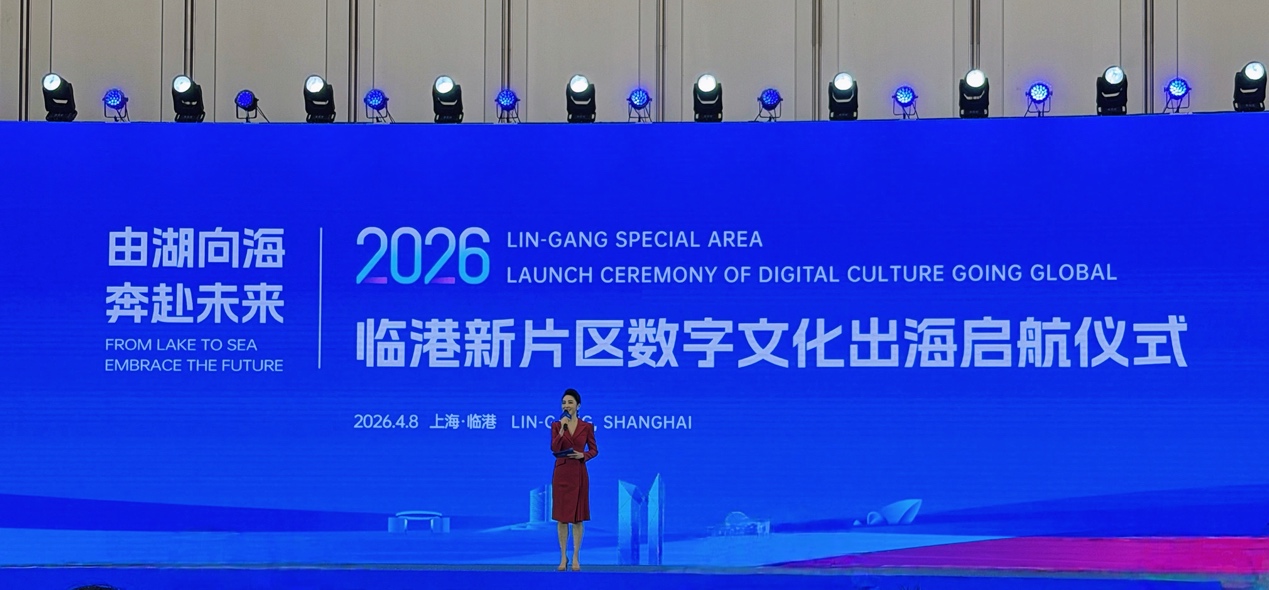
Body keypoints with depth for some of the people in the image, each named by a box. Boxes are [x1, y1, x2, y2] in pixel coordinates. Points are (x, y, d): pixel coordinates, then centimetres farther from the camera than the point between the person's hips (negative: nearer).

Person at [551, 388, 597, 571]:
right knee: (561, 516, 3)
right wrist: (562, 428, -19)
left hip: (579, 474, 0)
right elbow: (554, 449, -11)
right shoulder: (556, 426, 2)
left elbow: (594, 450, 7)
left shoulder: (587, 427, 2)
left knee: (578, 516, 2)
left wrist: (583, 455, -12)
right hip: (561, 473, 0)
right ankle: (563, 557, 10)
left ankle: (576, 557, 8)